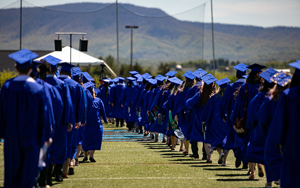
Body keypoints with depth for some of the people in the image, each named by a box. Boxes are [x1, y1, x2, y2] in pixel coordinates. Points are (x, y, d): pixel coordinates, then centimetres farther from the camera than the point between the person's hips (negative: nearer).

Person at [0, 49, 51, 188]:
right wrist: (45, 137, 4)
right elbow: (43, 114, -6)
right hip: (31, 135, -2)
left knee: (11, 168, 14)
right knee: (28, 167, 6)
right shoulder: (38, 89, -12)